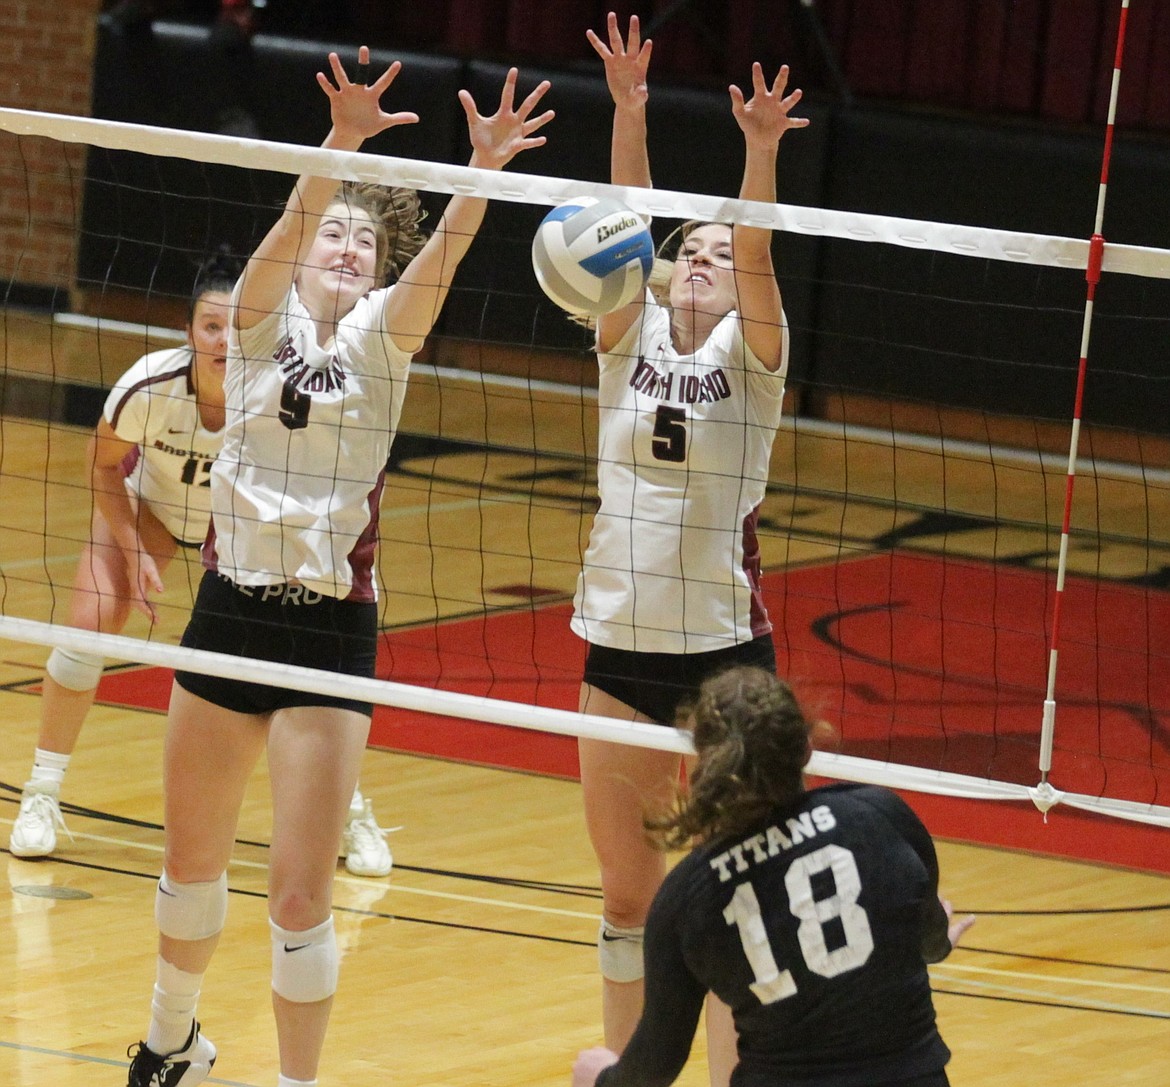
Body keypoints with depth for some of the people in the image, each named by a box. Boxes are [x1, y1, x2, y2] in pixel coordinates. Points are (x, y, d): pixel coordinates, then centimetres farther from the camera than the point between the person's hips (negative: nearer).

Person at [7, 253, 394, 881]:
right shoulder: (149, 386, -34)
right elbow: (104, 465, -14)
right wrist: (133, 552, -19)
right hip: (150, 505, 0)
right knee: (87, 629, -16)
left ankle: (351, 812, 8)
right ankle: (40, 798, 2)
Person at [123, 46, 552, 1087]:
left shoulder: (381, 336, 1)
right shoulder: (261, 319, 1)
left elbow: (439, 259, -17)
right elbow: (289, 228, -19)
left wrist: (482, 171, -36)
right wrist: (341, 146, -37)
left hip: (332, 628, -1)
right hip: (228, 614, 2)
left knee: (301, 895, -7)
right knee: (193, 864, 17)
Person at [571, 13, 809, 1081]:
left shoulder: (752, 356, -1)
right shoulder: (630, 341, 5)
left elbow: (757, 252, -18)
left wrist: (761, 151, -33)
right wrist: (628, 110, -22)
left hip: (724, 652, -3)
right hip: (618, 647, 3)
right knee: (627, 891, 9)